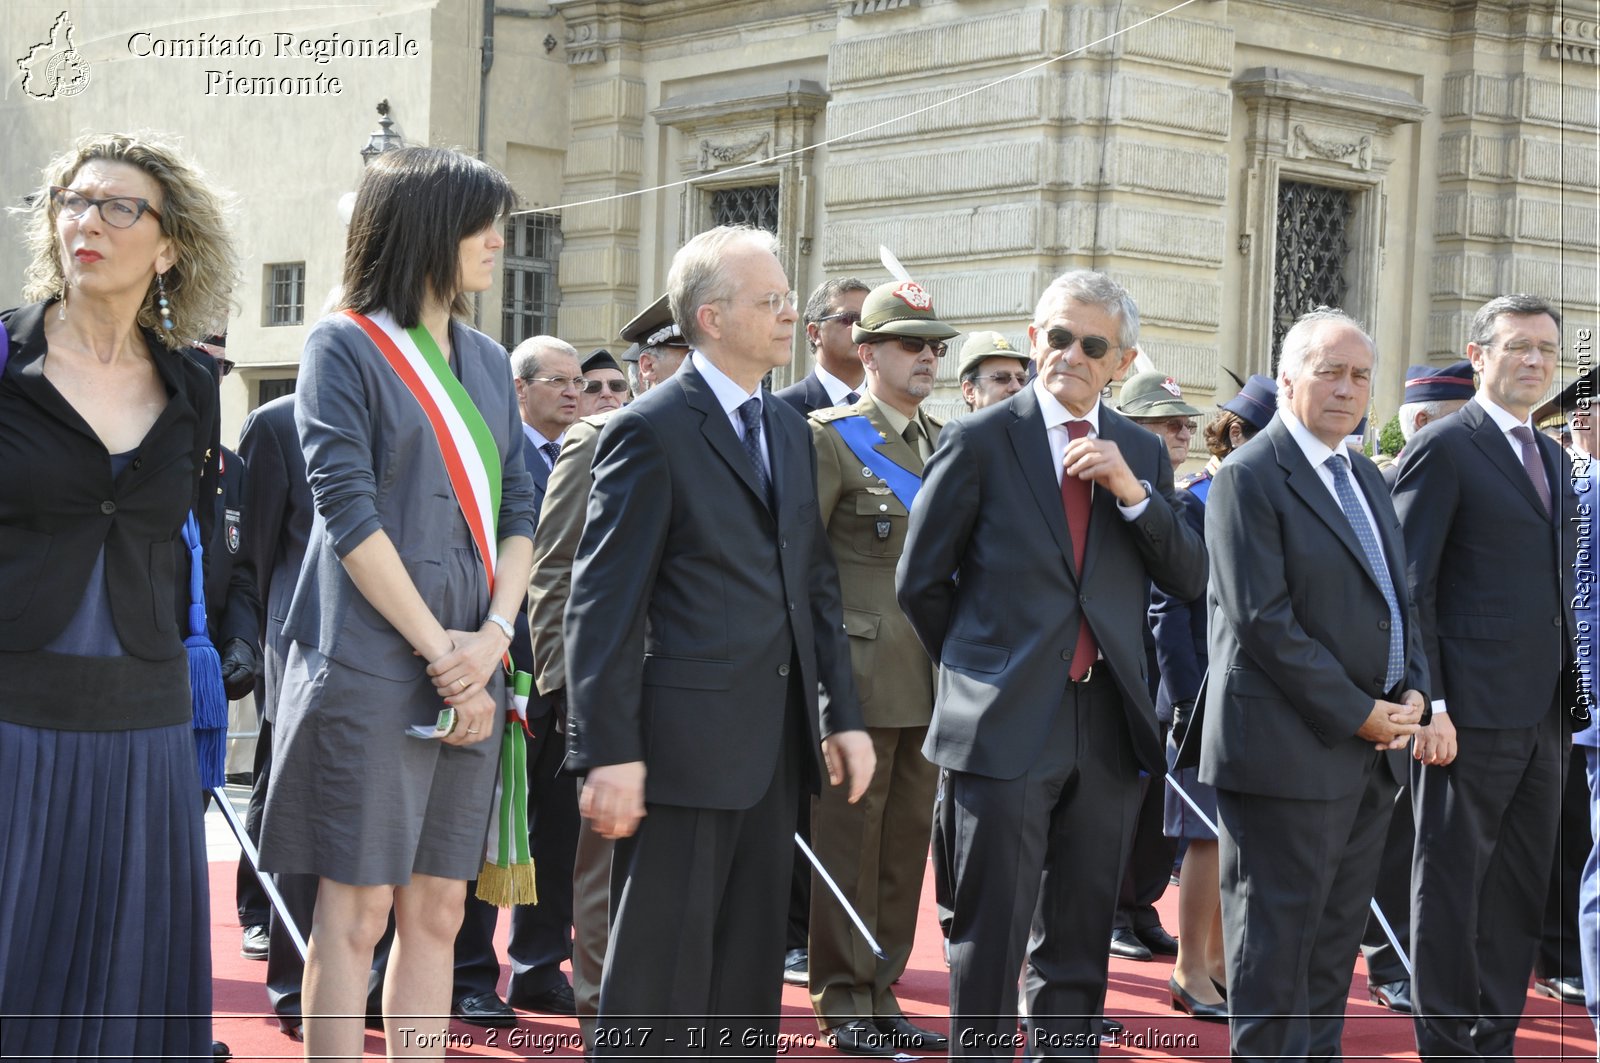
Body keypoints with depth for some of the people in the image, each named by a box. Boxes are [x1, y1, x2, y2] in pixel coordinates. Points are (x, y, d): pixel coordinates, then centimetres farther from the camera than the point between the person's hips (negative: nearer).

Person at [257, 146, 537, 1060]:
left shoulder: (487, 362, 15)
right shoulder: (347, 347, -3)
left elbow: (518, 512, 12)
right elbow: (349, 513, -11)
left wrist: (491, 637, -5)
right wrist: (436, 645, -13)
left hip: (469, 666, 6)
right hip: (373, 663, -6)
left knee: (437, 912, 6)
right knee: (357, 912, -4)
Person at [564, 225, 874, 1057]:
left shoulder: (790, 432, 15)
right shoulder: (651, 431, -9)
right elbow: (602, 606, -13)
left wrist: (842, 713, 11)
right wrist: (608, 754, -18)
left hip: (775, 748, 8)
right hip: (685, 744, -8)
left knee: (749, 972, 13)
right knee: (660, 986, -2)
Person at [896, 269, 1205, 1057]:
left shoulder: (1142, 454, 11)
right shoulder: (981, 440, -3)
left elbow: (1189, 578, 3)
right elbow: (920, 580, 2)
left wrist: (1133, 492, -10)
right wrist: (977, 669, 6)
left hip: (1108, 726, 4)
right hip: (1006, 726, -4)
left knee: (1078, 948, 12)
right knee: (989, 941, 0)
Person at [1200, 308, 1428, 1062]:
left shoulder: (1367, 479, 17)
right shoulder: (1250, 478, -10)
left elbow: (1398, 598, 20)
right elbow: (1262, 619, -17)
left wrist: (1412, 691, 1)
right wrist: (1358, 715, -15)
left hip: (1368, 751, 8)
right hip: (1289, 753, -8)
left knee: (1334, 942, 12)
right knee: (1276, 944, -1)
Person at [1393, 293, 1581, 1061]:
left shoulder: (1553, 459, 17)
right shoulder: (1444, 449, -7)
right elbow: (1408, 585, -12)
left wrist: (1569, 684, 11)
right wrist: (1426, 703, -17)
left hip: (1542, 714, 8)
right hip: (1470, 711, -8)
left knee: (1520, 889, 12)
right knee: (1451, 883, 1)